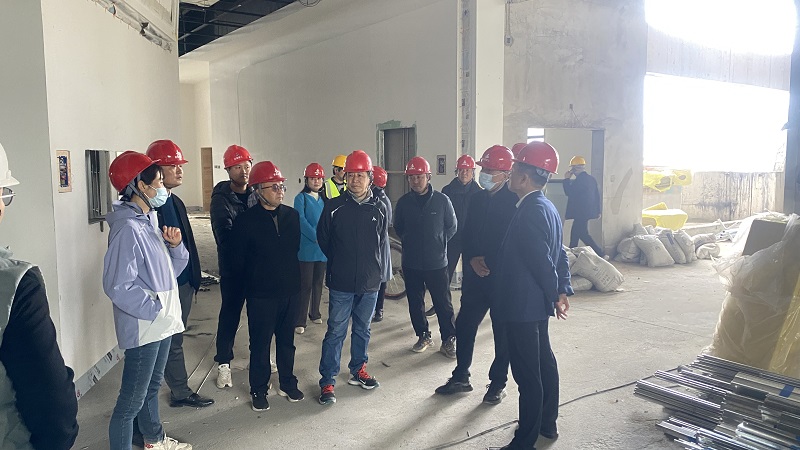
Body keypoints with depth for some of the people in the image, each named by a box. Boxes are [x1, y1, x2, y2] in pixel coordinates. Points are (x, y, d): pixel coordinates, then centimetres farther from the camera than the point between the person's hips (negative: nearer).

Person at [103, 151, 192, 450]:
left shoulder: (149, 221, 10)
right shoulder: (128, 229, -20)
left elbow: (171, 269, 13)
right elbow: (118, 286, -25)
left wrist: (175, 245, -5)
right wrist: (157, 310, -18)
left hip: (161, 323, 10)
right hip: (143, 327, -10)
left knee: (151, 386, 25)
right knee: (132, 400, -1)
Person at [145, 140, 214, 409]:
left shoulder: (176, 202, 13)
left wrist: (194, 278, 16)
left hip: (184, 283, 8)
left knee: (173, 340, 17)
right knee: (172, 343, 4)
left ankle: (179, 392, 26)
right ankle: (182, 393, 16)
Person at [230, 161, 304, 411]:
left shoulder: (292, 215, 2)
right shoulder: (246, 220, -11)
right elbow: (239, 259, -5)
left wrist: (291, 276, 12)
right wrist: (247, 286, 1)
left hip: (290, 290, 4)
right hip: (261, 294, -4)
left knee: (287, 340, 17)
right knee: (260, 343, 8)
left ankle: (287, 383, 33)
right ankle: (259, 390, 24)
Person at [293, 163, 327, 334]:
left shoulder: (323, 199, 15)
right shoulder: (301, 198, -4)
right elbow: (301, 221, -14)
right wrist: (316, 238, -21)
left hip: (322, 248, 6)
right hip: (306, 248, -6)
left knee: (318, 283, 13)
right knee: (305, 284, -7)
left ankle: (315, 313, 27)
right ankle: (300, 321, -3)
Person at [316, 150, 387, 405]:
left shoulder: (379, 209, 1)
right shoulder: (334, 207, -7)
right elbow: (323, 239, 4)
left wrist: (373, 267, 13)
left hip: (370, 283, 3)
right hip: (341, 283, -3)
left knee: (362, 330, 17)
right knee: (336, 332, 2)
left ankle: (358, 371, 35)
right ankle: (327, 382, 11)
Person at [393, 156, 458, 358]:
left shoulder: (442, 200, -7)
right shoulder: (403, 202, 0)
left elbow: (452, 227, 5)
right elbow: (398, 227, 15)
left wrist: (438, 243, 5)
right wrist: (410, 243, 9)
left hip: (437, 263, -3)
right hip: (411, 264, 3)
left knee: (443, 303, 3)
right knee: (415, 302, 12)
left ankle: (449, 340, 16)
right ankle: (423, 336, 29)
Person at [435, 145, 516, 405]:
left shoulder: (515, 201, -11)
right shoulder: (477, 199, 8)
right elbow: (467, 235, 10)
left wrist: (490, 264, -15)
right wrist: (473, 259, -6)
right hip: (476, 276, 6)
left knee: (502, 333, 8)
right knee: (464, 325, 10)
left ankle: (498, 383, 24)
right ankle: (460, 377, 27)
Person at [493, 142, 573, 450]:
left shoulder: (529, 212, -22)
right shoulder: (546, 207, 9)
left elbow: (543, 261, -22)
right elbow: (559, 254, 12)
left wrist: (554, 295, -8)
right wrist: (563, 290, 10)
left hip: (522, 305, -11)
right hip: (537, 303, 11)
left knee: (527, 372, -1)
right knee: (543, 361, 20)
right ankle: (547, 425, 36)